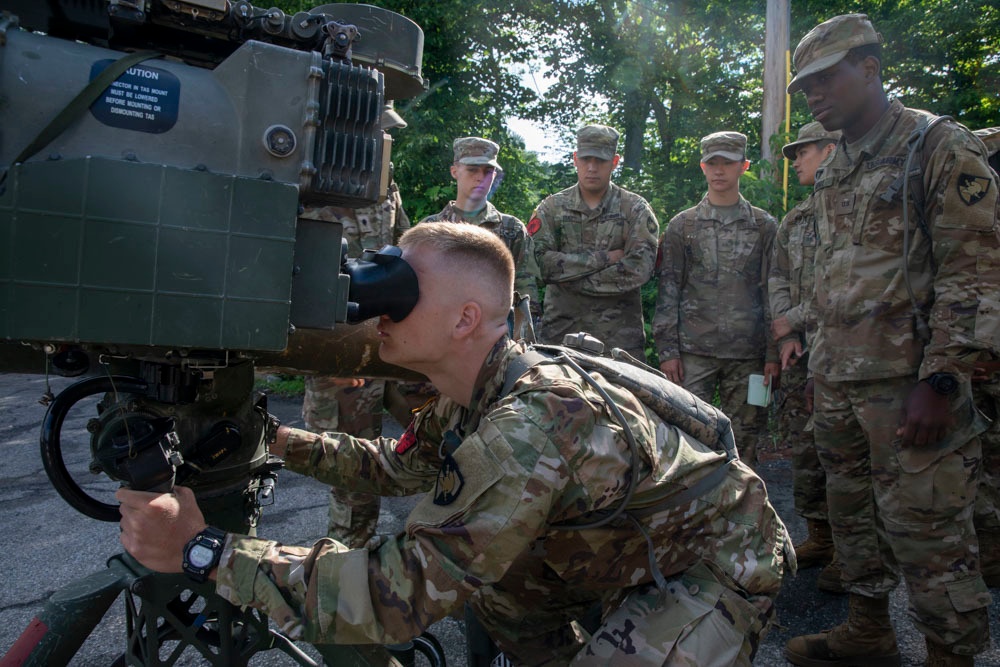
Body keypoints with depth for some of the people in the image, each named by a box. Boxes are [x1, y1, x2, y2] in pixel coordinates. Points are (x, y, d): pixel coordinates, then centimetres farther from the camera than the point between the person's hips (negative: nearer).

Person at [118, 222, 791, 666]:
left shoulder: (534, 420, -34)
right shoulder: (472, 399, -5)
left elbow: (407, 590, -36)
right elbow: (399, 465, 11)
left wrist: (204, 549, -32)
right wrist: (280, 439, 3)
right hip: (636, 551, 8)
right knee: (481, 561, 9)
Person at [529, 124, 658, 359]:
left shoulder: (635, 209, 4)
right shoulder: (551, 208, 8)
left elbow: (640, 269, -10)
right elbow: (540, 262, -7)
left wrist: (571, 278, -10)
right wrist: (602, 258, -11)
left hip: (619, 333, -1)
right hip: (560, 329, 1)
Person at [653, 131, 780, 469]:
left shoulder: (764, 226, 10)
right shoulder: (682, 225, 8)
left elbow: (773, 293, 8)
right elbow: (668, 290, 4)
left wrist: (773, 353, 2)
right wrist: (667, 350, -4)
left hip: (748, 352, 1)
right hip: (693, 351, -1)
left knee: (744, 441, 7)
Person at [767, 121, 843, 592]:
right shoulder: (793, 220, 18)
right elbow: (777, 280, 14)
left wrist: (793, 319, -10)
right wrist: (785, 336, -1)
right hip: (801, 350, 7)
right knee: (803, 446, 9)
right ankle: (819, 538, 23)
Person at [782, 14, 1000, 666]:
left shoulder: (941, 147, -8)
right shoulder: (834, 172, 15)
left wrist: (942, 380, -20)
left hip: (908, 383, -8)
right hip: (837, 381, 8)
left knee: (927, 534, 0)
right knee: (853, 513, 17)